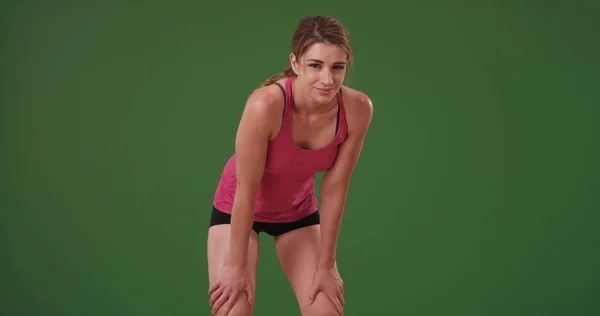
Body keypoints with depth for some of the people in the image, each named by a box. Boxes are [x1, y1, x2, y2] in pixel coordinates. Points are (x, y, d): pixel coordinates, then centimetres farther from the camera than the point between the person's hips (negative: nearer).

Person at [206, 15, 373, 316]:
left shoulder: (358, 109, -25)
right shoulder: (266, 104, -36)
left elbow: (335, 188, -14)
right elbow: (246, 190, -26)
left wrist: (326, 265, -7)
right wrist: (237, 266, -16)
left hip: (299, 212, 3)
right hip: (237, 209, -3)